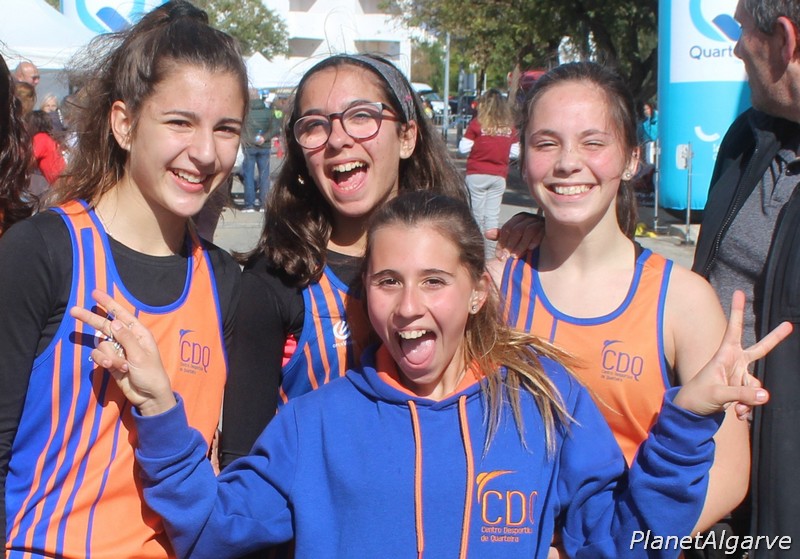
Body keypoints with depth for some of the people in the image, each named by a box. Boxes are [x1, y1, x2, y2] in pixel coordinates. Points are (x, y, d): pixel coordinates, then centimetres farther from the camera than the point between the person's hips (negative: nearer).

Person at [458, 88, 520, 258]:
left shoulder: (477, 124, -8)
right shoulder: (510, 127, 1)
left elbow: (463, 148, -6)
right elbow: (515, 152, 7)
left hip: (477, 175, -2)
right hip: (499, 176, 2)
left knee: (477, 215, 6)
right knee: (493, 216, 4)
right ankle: (490, 254, 5)